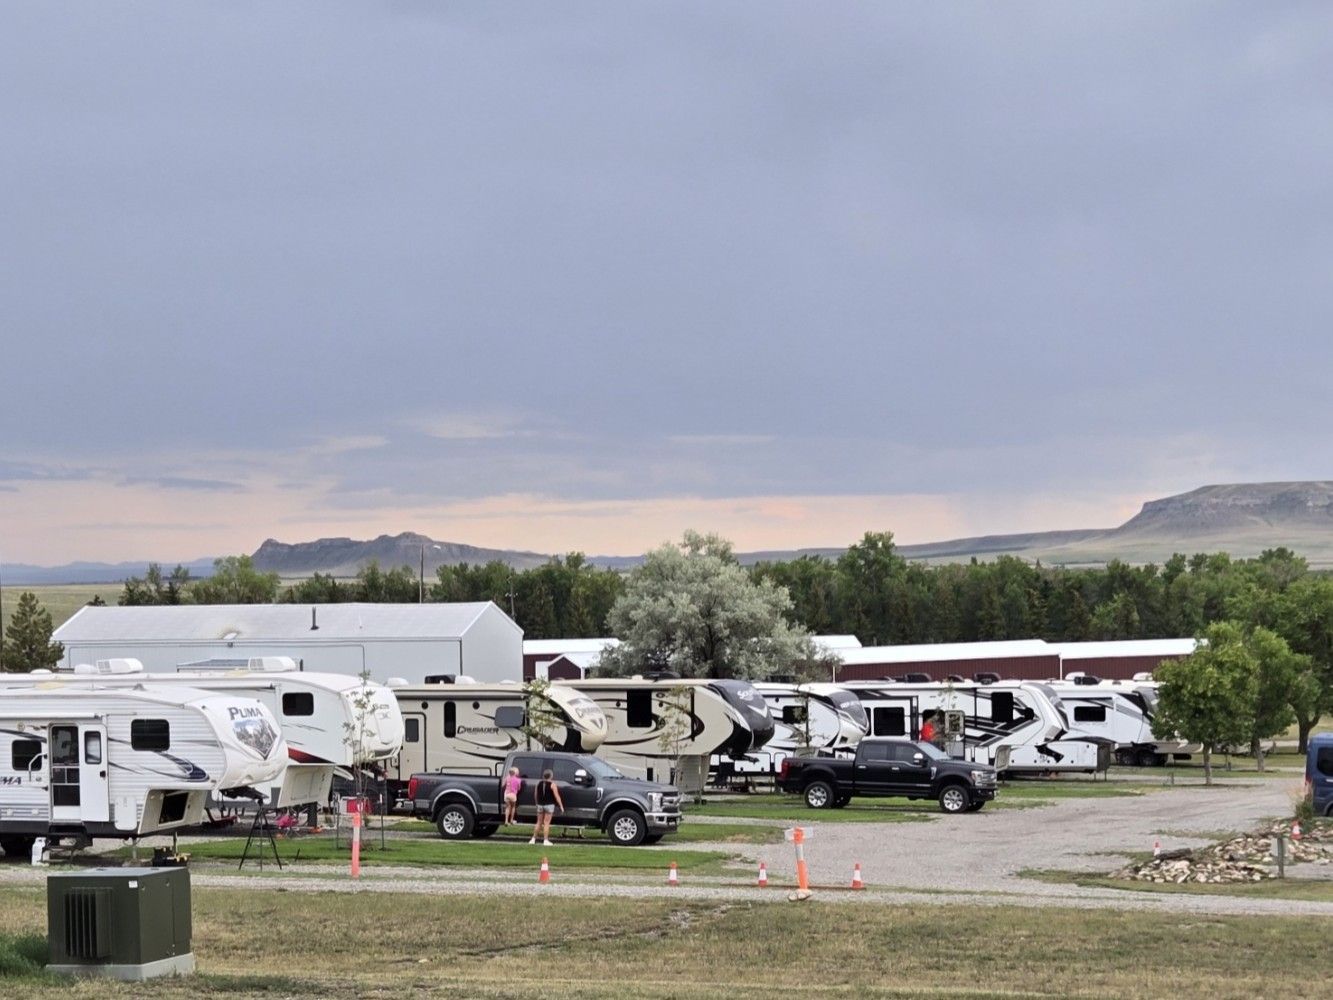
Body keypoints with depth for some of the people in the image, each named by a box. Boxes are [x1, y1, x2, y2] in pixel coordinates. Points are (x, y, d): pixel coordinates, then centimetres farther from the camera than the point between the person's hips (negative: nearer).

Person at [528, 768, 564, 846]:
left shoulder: (538, 784, 6)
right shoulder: (552, 784, -7)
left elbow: (535, 795, 12)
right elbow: (556, 796, -11)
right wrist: (561, 806, -8)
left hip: (540, 805, 4)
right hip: (549, 805, -4)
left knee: (539, 822, 14)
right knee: (546, 823, -3)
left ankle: (533, 839, 14)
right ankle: (545, 840, -5)